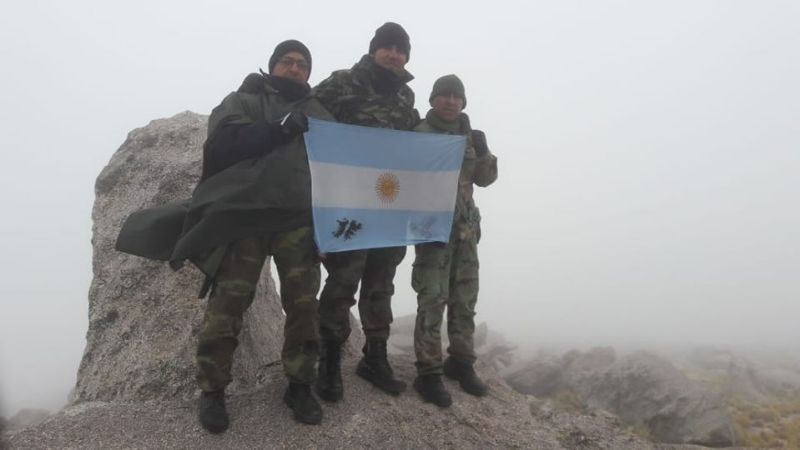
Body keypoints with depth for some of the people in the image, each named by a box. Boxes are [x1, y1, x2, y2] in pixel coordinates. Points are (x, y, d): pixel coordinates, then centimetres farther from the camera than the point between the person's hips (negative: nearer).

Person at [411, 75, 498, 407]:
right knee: (433, 299, -10)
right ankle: (429, 372, -3)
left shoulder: (469, 135, 15)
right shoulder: (420, 134, -2)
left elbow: (485, 179, 12)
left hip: (465, 227, 6)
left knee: (465, 298, 10)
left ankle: (460, 362, 23)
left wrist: (483, 152, -6)